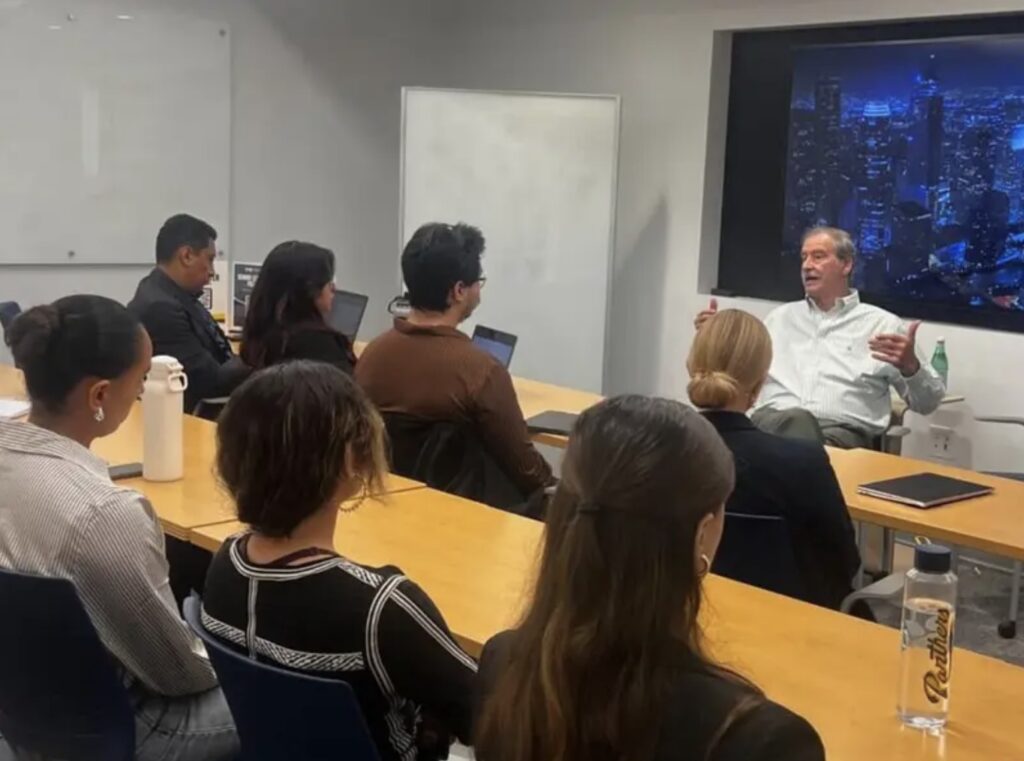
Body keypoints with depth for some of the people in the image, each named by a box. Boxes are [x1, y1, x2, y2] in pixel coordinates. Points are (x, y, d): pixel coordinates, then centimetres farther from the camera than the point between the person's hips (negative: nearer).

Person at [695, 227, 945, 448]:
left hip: (842, 433, -2)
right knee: (794, 420, -36)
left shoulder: (881, 323, 15)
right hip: (773, 424, 2)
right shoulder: (782, 316, 27)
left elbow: (927, 402, 10)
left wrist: (910, 367, -12)